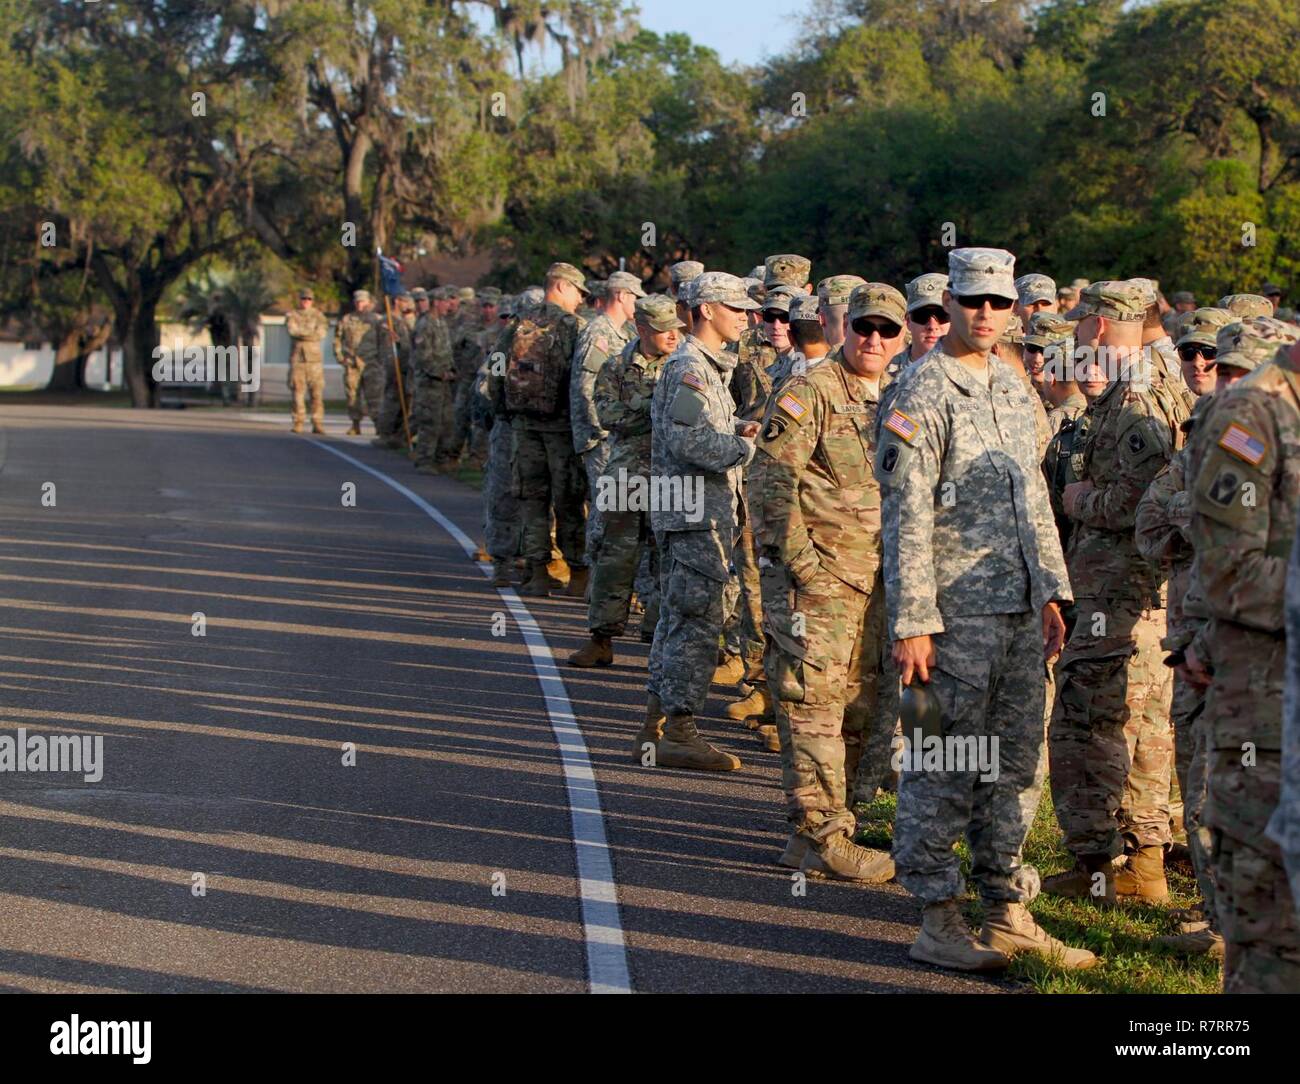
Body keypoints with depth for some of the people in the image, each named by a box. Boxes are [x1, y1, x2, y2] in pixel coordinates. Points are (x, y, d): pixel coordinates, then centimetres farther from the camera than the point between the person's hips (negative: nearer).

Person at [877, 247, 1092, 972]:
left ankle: (1008, 913, 20)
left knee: (1018, 767, 11)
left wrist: (1052, 592, 14)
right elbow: (905, 516, -13)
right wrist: (912, 622, -17)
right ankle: (939, 923, 6)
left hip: (1021, 612, 8)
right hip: (957, 612, -8)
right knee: (945, 771, -2)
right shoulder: (925, 394, -9)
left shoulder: (1015, 389, 15)